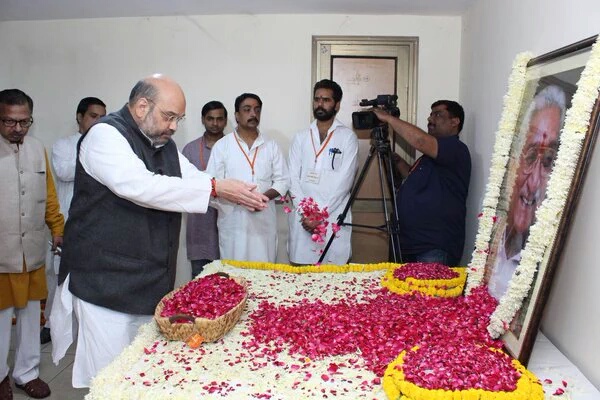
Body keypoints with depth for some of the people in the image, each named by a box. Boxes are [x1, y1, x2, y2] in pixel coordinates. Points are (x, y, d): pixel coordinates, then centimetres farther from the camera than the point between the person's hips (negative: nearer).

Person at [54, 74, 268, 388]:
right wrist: (214, 188, -28)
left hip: (151, 281, 8)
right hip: (105, 282, -7)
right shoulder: (105, 135, -13)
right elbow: (138, 186, -28)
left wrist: (241, 193, -7)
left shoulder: (164, 145, 14)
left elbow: (194, 179, 13)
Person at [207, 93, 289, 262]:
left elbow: (283, 181, 7)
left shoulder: (271, 146, 10)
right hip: (232, 221, -1)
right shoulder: (222, 145, 4)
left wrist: (263, 196, -12)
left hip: (264, 221, 2)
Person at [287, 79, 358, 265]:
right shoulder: (301, 137, 12)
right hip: (303, 220, 3)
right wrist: (305, 213, -7)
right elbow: (293, 179, 5)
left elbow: (344, 181, -6)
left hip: (334, 219, -2)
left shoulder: (348, 137, 2)